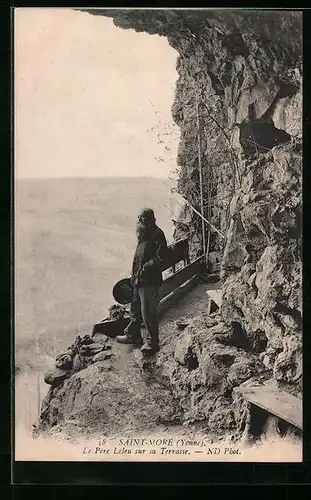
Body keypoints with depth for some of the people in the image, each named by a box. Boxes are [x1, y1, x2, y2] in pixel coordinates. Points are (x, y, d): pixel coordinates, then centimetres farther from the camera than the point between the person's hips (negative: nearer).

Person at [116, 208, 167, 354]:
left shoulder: (157, 235, -15)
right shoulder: (143, 234, 12)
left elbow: (161, 257, -21)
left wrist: (146, 267, -20)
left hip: (149, 281, -9)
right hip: (138, 280, 9)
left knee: (148, 312, -1)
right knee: (135, 309, 20)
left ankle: (152, 342, 11)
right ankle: (133, 335, 36)